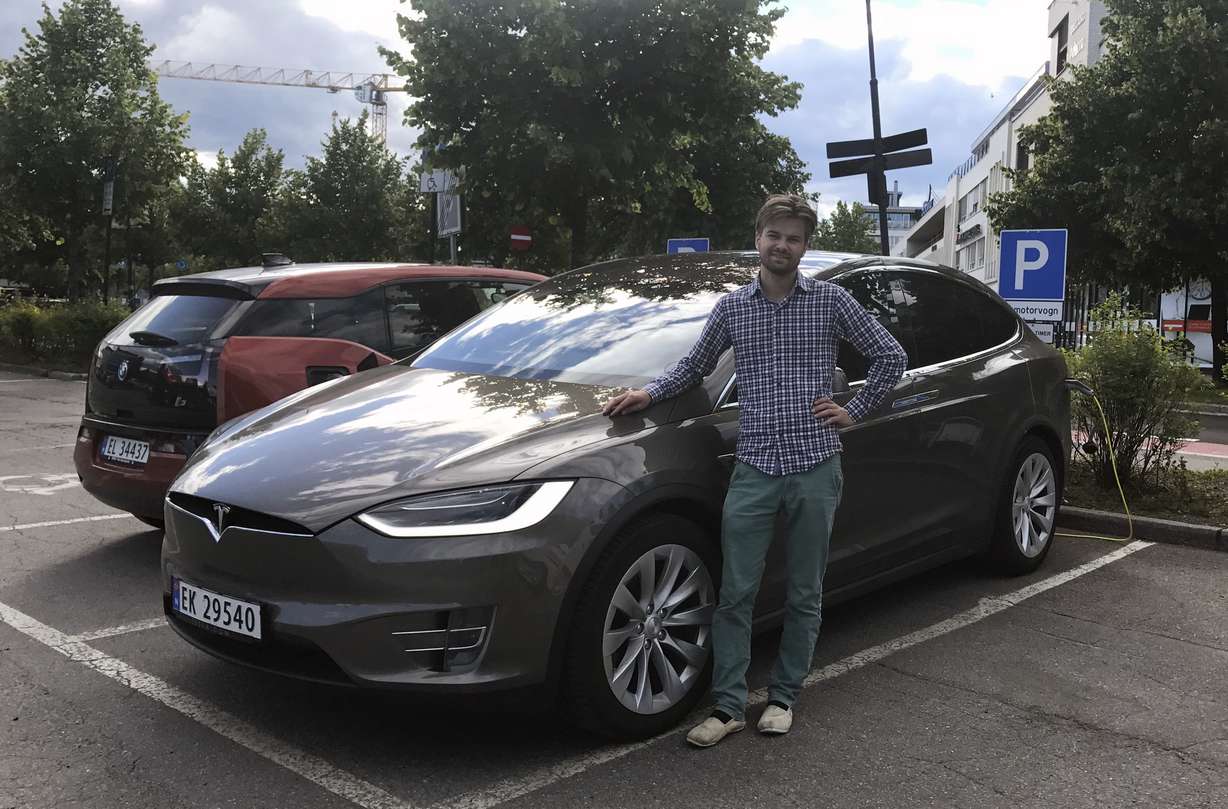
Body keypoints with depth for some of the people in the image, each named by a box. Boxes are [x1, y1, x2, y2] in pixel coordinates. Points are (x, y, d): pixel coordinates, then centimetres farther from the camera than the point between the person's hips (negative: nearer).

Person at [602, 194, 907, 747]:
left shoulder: (831, 301, 3)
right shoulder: (732, 307, 8)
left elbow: (891, 357, 9)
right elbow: (694, 367, 18)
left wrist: (855, 412, 3)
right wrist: (647, 393, 3)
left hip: (815, 469, -1)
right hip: (754, 470, 1)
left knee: (804, 596, 9)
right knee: (735, 593, 0)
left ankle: (783, 697, 24)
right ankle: (728, 706, 10)